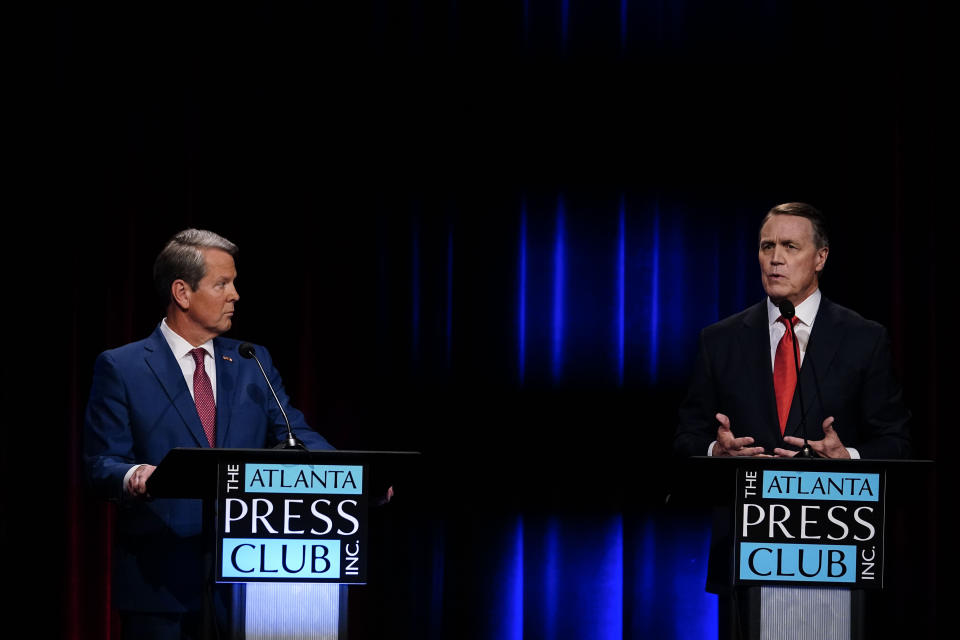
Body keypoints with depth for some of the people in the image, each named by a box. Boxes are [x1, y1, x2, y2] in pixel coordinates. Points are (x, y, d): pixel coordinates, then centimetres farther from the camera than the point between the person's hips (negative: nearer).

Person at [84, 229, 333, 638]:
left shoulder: (254, 363, 13)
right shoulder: (120, 368, -1)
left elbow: (295, 435, 5)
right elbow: (102, 463, -6)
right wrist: (133, 477, -29)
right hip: (159, 580, -4)